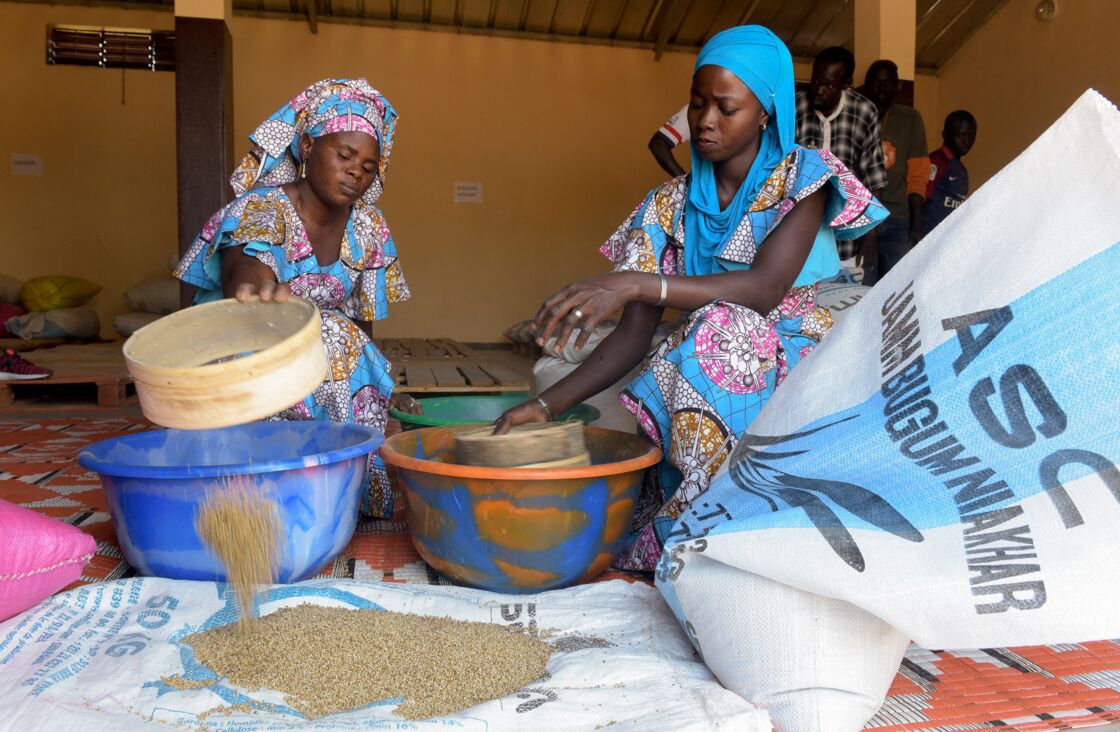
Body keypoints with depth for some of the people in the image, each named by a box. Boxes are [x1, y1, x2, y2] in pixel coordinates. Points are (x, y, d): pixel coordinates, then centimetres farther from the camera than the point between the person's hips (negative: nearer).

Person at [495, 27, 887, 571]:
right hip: (695, 373, 3)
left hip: (787, 365, -2)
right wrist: (547, 404, -15)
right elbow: (635, 333, -1)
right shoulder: (670, 206, 7)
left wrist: (633, 283, -34)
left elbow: (765, 288, -21)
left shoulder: (801, 178, -2)